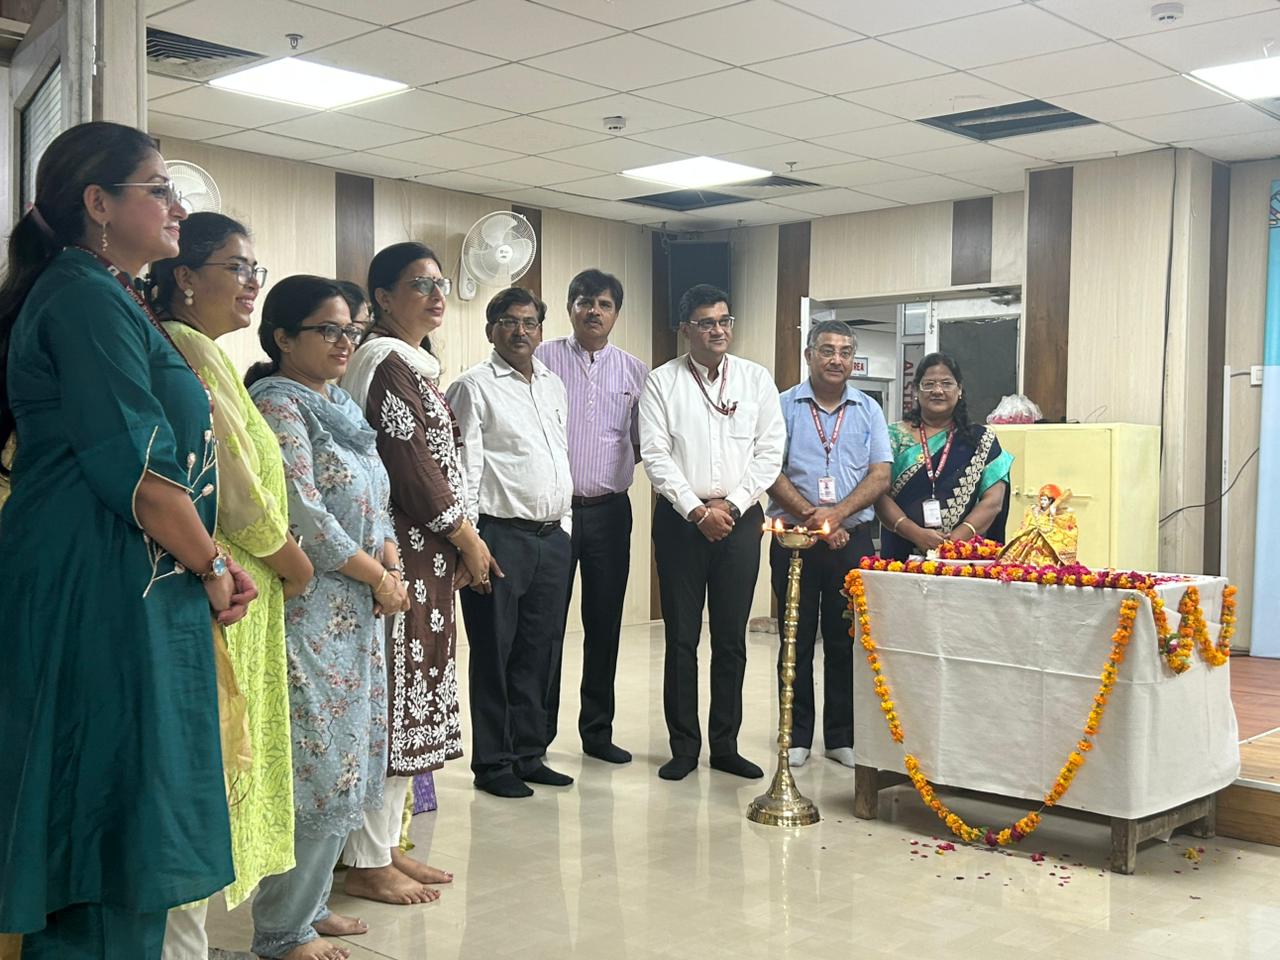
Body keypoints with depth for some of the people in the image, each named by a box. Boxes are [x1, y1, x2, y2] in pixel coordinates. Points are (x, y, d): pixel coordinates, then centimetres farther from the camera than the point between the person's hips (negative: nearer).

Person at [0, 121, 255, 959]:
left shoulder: (106, 299, 19)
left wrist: (207, 558, 9)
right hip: (102, 595, -10)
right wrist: (212, 566, -6)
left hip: (130, 592, 10)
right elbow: (134, 466, -19)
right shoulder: (86, 297, -12)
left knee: (117, 821, 14)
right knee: (113, 814, -3)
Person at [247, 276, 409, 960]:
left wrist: (393, 565, -4)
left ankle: (309, 903, 26)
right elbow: (304, 517, -18)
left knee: (346, 764, 12)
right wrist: (378, 577, -9)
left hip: (355, 615, 9)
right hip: (305, 613, -9)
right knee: (316, 769, -6)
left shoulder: (341, 407, 16)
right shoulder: (276, 404, -10)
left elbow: (376, 505, 15)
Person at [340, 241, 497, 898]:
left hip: (427, 554, 10)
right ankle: (367, 862, 4)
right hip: (402, 549, -10)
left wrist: (458, 538, 10)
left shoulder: (415, 364, 18)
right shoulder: (389, 363, -11)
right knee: (392, 695, -5)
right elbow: (410, 463, -17)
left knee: (409, 694, 12)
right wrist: (465, 535, -9)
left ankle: (385, 843, 21)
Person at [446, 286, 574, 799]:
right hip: (501, 536, -6)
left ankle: (528, 754, 23)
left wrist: (563, 524, 16)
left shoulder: (554, 386, 17)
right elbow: (465, 468, -9)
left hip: (552, 538, 7)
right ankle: (492, 762, 11)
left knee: (538, 651, 12)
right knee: (494, 652, 1)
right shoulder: (474, 386, -4)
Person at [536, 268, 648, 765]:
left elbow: (645, 444, 14)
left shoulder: (635, 372, 10)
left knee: (604, 623, 9)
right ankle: (536, 733, 10)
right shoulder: (542, 359, 1)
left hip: (610, 512, 3)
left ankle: (597, 730, 21)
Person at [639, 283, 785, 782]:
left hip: (739, 518, 2)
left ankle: (725, 745, 16)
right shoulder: (662, 382, 1)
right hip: (680, 518, -1)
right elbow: (656, 455, -5)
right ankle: (683, 746, 13)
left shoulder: (757, 379, 7)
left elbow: (771, 450, 2)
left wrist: (731, 504, -8)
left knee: (731, 638, 6)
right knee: (681, 637, 3)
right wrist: (697, 510, -12)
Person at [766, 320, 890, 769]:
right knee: (797, 640, 5)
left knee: (846, 640, 6)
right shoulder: (784, 406, 3)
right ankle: (796, 736, 13)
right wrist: (811, 515, -14)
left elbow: (880, 476, 1)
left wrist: (836, 514, -13)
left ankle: (842, 736, 15)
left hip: (852, 538, 2)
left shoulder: (868, 410, 10)